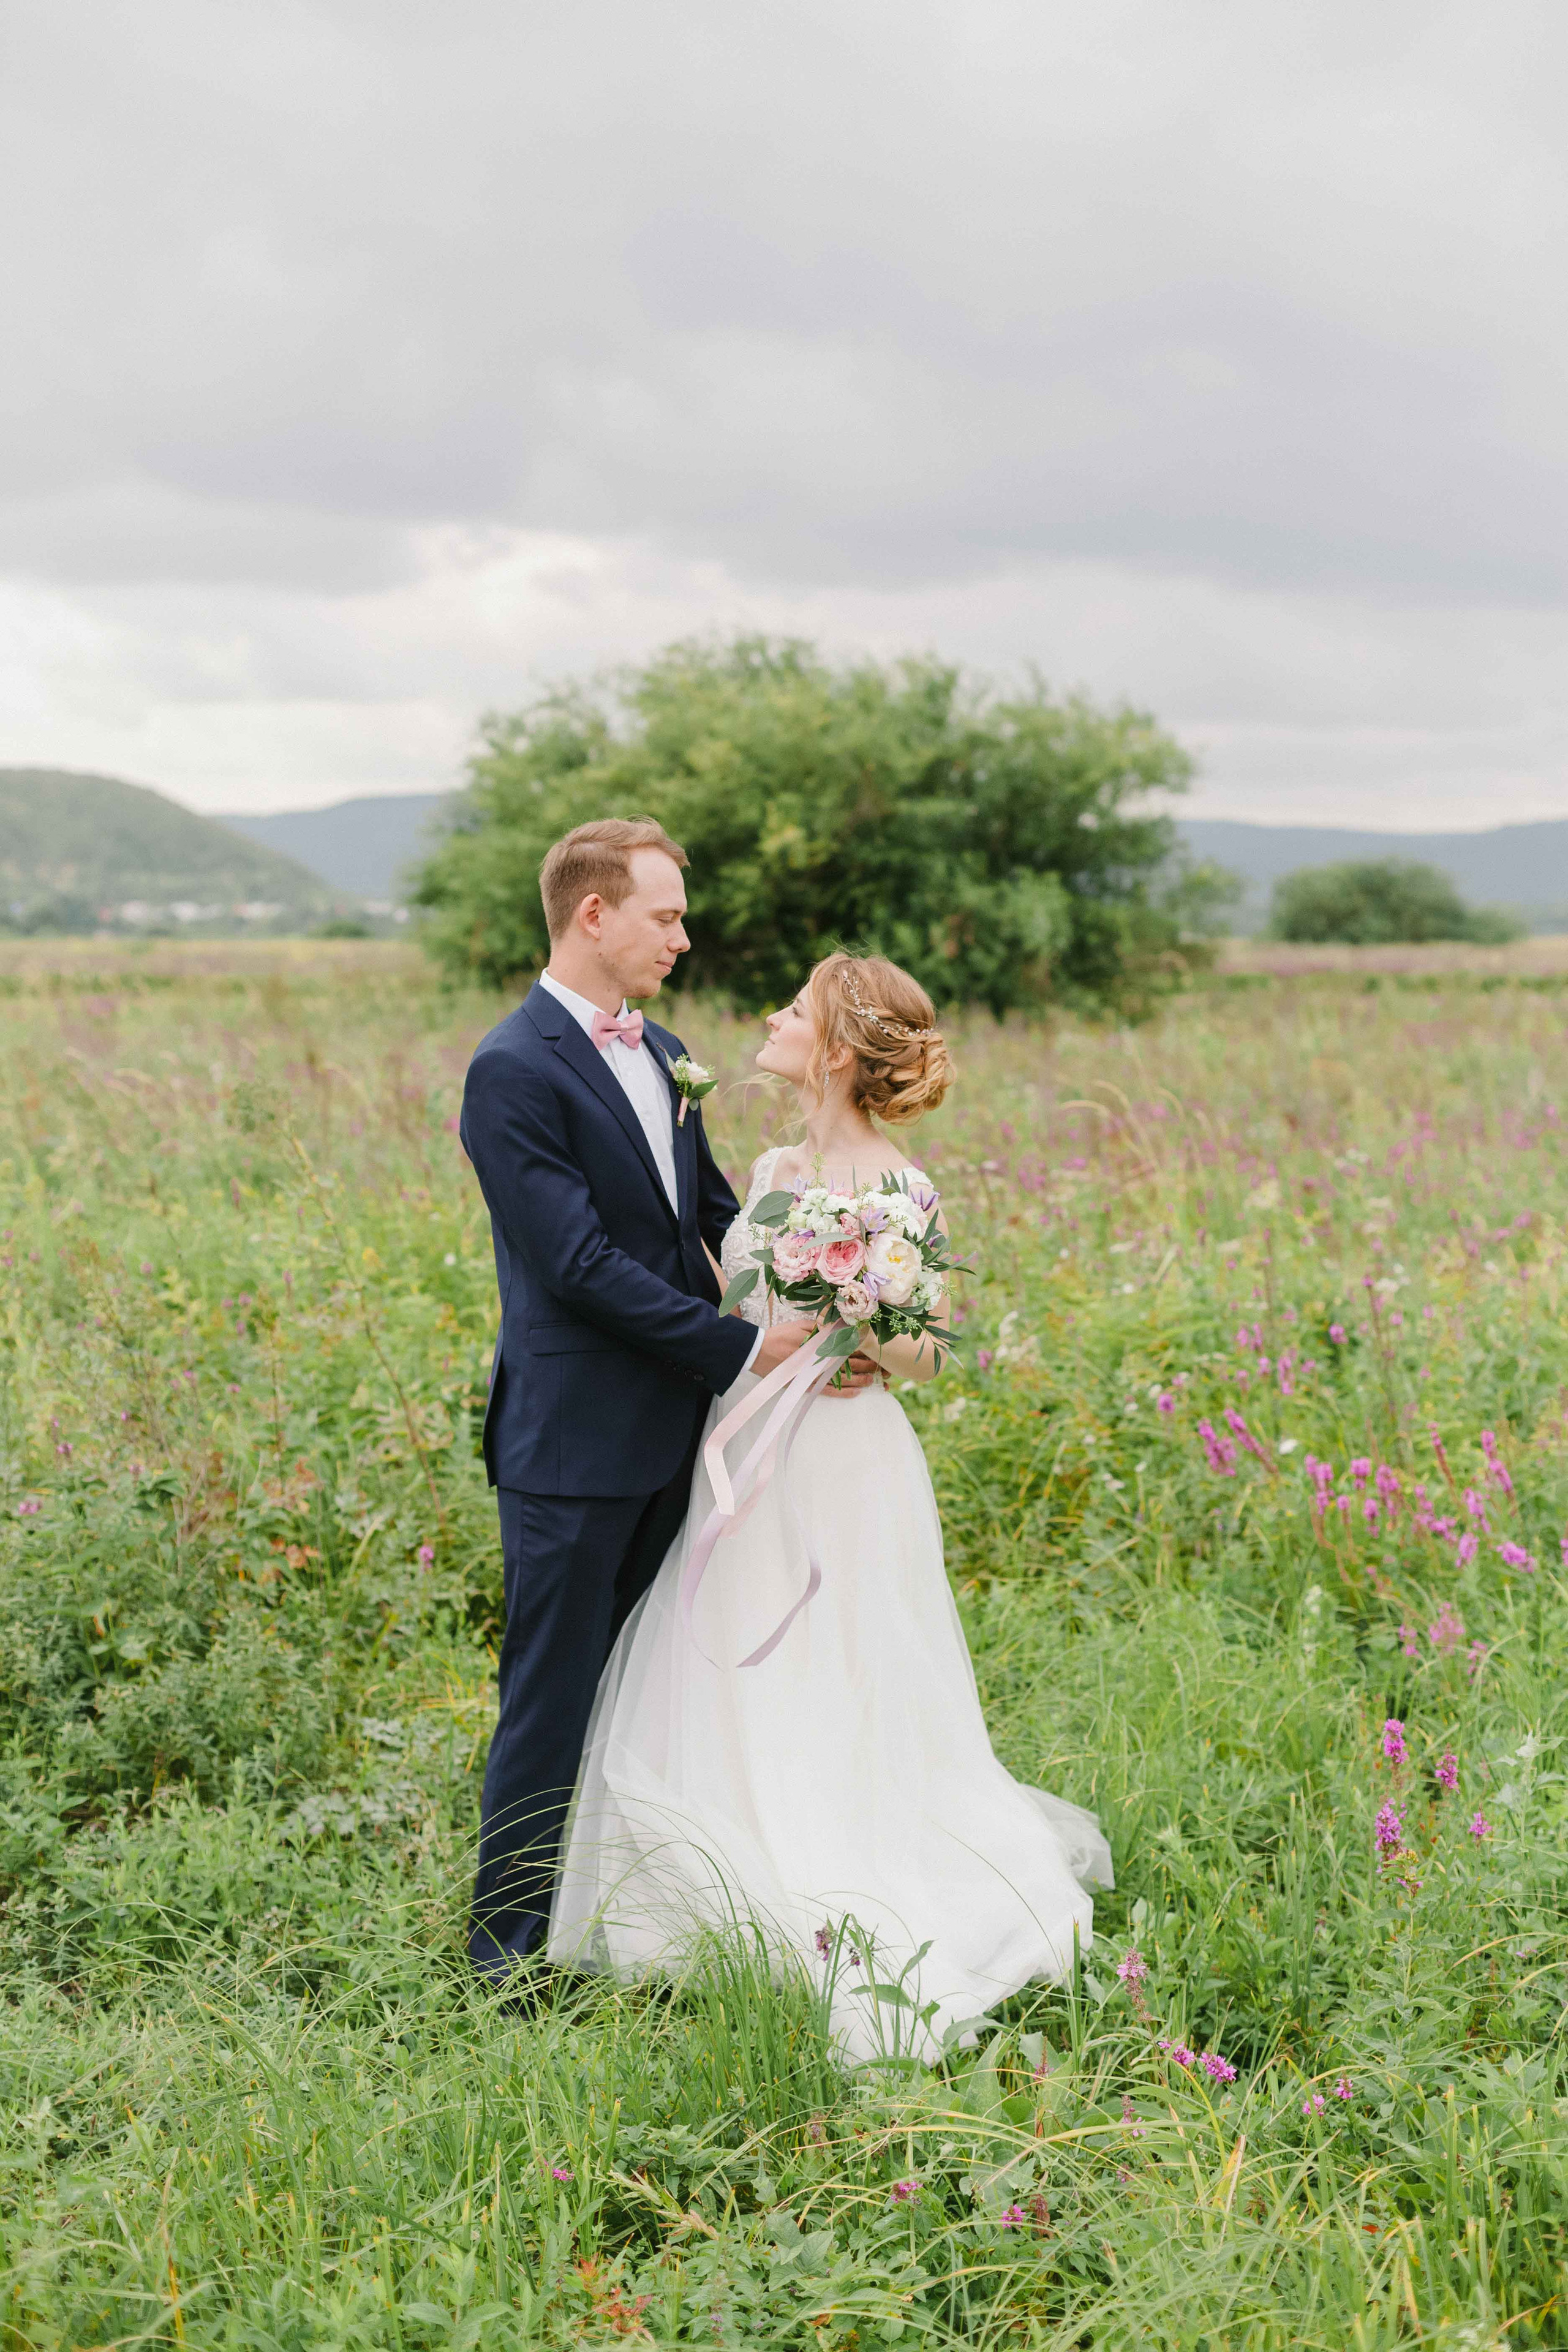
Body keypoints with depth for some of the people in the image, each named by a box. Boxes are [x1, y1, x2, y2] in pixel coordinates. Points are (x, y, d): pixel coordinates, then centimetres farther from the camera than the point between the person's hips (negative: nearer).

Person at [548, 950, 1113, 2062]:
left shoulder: (896, 1188, -10)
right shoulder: (774, 1169, 12)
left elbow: (923, 1357, -10)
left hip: (839, 1474, -8)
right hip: (746, 1461, 8)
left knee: (836, 1721, -2)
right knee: (727, 1710, 11)